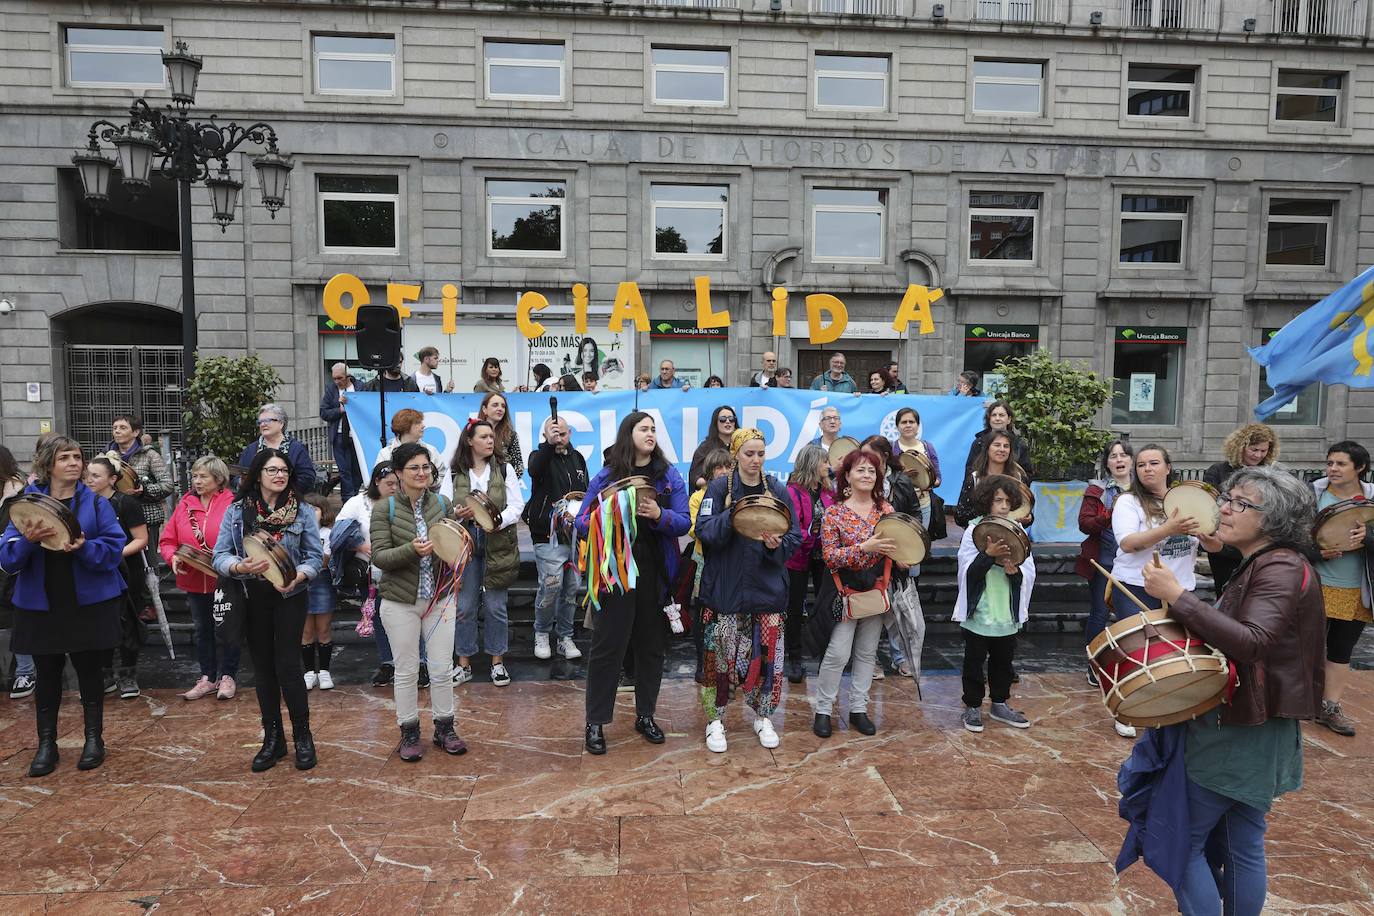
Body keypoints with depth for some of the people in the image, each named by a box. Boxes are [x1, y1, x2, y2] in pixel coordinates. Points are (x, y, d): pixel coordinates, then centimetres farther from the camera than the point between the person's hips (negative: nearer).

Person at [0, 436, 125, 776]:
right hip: (41, 605, 1)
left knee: (89, 672, 8)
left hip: (89, 604, -1)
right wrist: (28, 541, -24)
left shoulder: (96, 503, -2)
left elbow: (114, 548, -9)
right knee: (47, 675, 10)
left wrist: (84, 547, -27)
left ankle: (94, 739, 22)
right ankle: (46, 744, 22)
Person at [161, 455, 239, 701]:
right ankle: (207, 678, 28)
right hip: (194, 580, 5)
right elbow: (167, 540, 6)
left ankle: (228, 676, 20)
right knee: (203, 630, 16)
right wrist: (173, 557, -12)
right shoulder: (185, 504, 4)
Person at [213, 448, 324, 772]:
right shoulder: (236, 511, -1)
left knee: (287, 665, -4)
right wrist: (241, 567, -25)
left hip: (289, 597, -2)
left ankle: (302, 736, 13)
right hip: (252, 598, 2)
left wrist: (297, 576, -20)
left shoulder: (302, 512, -3)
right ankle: (272, 738, 23)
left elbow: (315, 556, -2)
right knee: (263, 667, 10)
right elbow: (220, 555, -5)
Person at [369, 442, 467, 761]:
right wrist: (412, 549, -28)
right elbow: (379, 556, -13)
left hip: (440, 599, 2)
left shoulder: (443, 503, 1)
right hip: (400, 602, -2)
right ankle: (409, 733, 25)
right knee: (406, 671, 8)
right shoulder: (384, 508, -7)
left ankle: (444, 728, 26)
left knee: (442, 668, 8)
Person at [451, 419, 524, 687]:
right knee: (464, 606, 5)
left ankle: (497, 661, 19)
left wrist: (499, 520, -19)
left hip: (497, 545, 0)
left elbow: (517, 505, -1)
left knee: (495, 606, 5)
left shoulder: (505, 469, 3)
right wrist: (456, 514, -18)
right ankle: (464, 663, 19)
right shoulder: (455, 473, 3)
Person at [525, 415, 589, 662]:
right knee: (551, 587, -11)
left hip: (575, 535, 5)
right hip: (548, 535, -5)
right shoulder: (540, 456, -3)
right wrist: (549, 445, -43)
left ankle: (565, 637, 20)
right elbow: (534, 470, -29)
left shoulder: (577, 458, 14)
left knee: (571, 588, 8)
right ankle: (542, 634, 11)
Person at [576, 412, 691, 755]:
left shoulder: (670, 476, 5)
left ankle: (645, 715, 28)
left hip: (656, 573, 3)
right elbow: (583, 524, -3)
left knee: (652, 645, 12)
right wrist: (613, 513, -21)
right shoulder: (605, 476, 0)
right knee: (607, 646, 1)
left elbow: (684, 522, -2)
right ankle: (595, 723, 13)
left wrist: (659, 515, -21)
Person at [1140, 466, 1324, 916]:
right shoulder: (1258, 566, 12)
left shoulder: (1281, 569, -18)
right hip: (1243, 726, 10)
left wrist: (1177, 596, -35)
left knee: (1182, 839, -2)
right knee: (1240, 844, 18)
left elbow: (1252, 642, -34)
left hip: (1242, 731, -10)